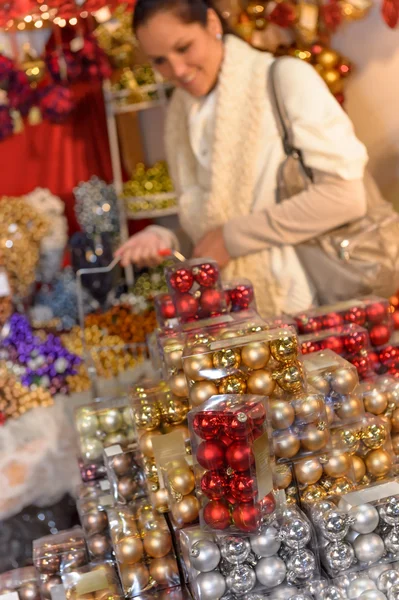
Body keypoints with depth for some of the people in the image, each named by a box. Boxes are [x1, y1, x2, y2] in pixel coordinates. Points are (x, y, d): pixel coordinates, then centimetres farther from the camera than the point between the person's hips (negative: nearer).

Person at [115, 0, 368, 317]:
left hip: (316, 296, -5)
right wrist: (165, 239, -9)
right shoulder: (180, 114, 8)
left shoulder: (285, 77, -8)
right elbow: (202, 219, 12)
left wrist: (233, 237, -12)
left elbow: (346, 195, -16)